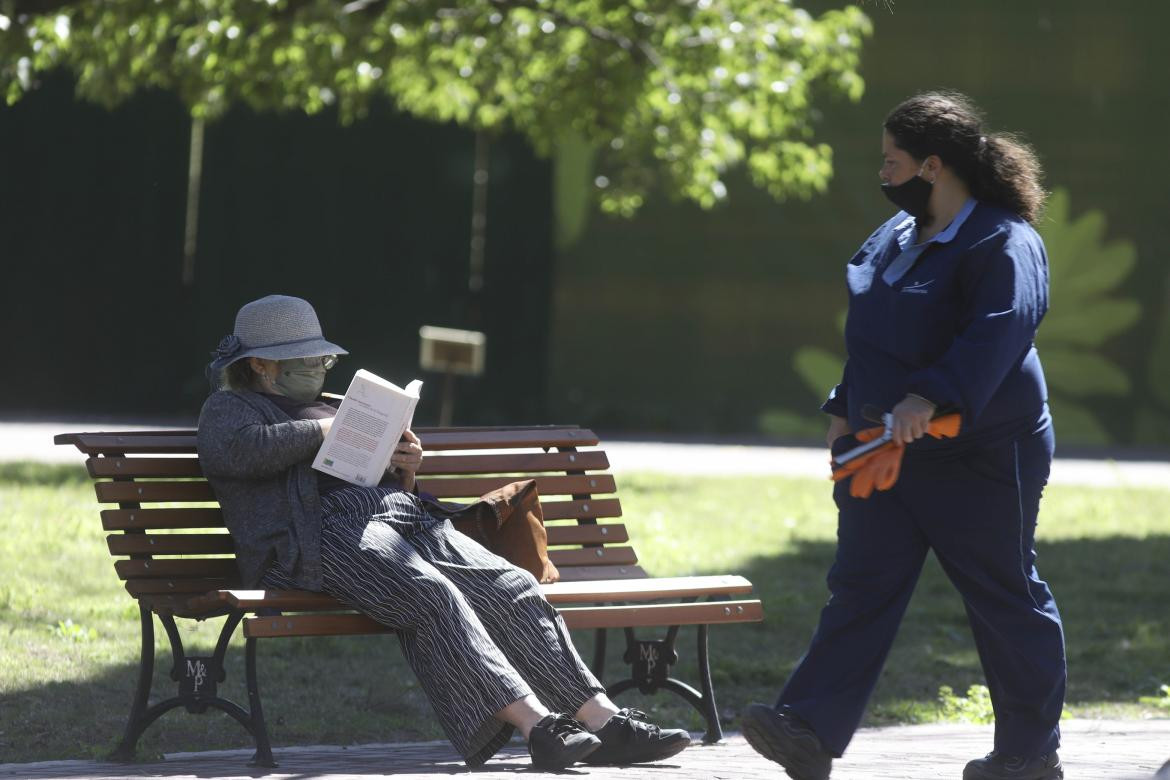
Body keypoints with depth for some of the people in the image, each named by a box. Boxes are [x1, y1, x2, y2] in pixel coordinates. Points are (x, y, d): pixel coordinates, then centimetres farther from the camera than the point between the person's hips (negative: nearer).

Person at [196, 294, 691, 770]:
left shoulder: (334, 410, 36)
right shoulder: (228, 408, 15)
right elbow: (239, 451, -11)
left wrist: (405, 471, 12)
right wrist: (322, 431, -2)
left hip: (407, 519, 7)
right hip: (325, 535, -7)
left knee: (514, 588, -17)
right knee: (432, 597, -34)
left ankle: (602, 720, -29)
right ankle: (535, 724, -46)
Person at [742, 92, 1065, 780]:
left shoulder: (1003, 244, -17)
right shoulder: (897, 237, 12)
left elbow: (999, 331, -33)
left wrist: (932, 396, -44)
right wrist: (846, 409, 19)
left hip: (978, 460, -8)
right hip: (885, 453, 8)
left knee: (1005, 600, 4)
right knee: (860, 589, -1)